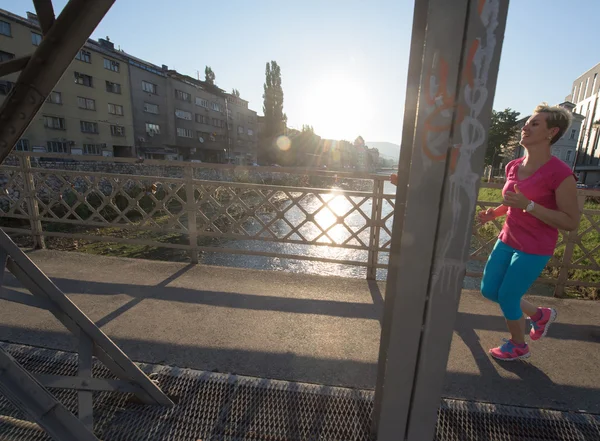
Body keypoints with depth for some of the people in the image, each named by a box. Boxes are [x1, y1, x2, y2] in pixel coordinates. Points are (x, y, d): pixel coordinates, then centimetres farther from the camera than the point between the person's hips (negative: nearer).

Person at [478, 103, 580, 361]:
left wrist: (528, 206, -30)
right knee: (489, 290, 13)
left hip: (534, 249, -7)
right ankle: (540, 315, 40)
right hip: (507, 240, 7)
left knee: (506, 297, 3)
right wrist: (494, 213, -2)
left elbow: (571, 222, -18)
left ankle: (518, 347, 33)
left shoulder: (559, 173, -20)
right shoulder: (513, 166, 2)